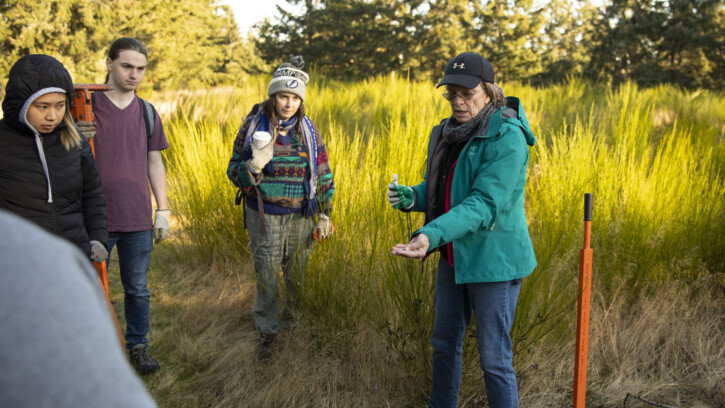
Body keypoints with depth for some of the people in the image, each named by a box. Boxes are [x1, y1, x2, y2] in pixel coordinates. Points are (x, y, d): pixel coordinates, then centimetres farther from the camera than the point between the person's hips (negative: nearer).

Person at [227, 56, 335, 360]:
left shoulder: (308, 130, 1)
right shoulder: (253, 126, -4)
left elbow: (323, 175, 8)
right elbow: (234, 171, -1)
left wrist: (325, 215, 5)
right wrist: (255, 166, -24)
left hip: (300, 217, 2)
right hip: (264, 217, -1)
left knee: (298, 275, 11)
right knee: (266, 276, 5)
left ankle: (293, 323, 32)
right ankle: (267, 332, 22)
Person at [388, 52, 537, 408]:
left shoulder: (507, 139, -20)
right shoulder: (445, 134, 4)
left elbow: (485, 204, -26)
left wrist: (432, 234, -38)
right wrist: (410, 197, -10)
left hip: (493, 261, -8)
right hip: (455, 256, 8)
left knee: (494, 359, 2)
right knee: (444, 342, 21)